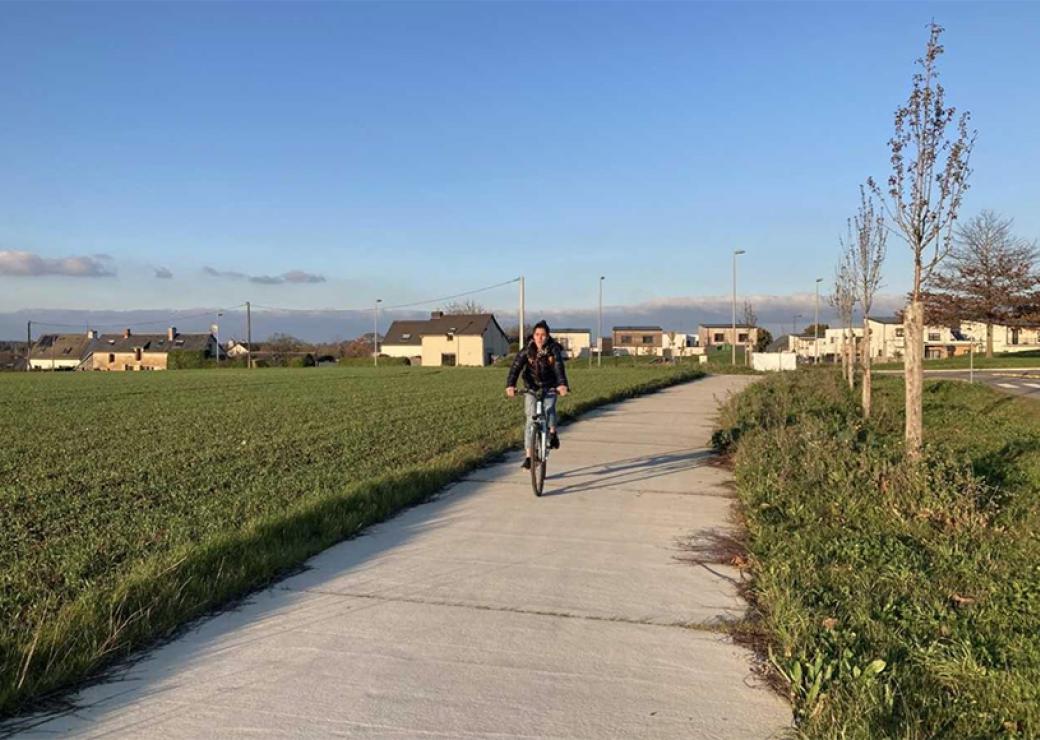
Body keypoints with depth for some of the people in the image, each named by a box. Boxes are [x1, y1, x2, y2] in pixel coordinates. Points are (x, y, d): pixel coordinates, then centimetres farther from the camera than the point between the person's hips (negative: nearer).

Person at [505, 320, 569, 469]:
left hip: (550, 388, 0)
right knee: (531, 420, -7)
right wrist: (510, 385, -42)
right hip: (531, 388, 1)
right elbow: (515, 367, -24)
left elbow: (559, 367, -31)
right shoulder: (526, 350, -13)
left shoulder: (554, 350, -16)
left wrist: (562, 384, -50)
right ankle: (528, 457, -3)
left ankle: (553, 433, 2)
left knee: (549, 408, -29)